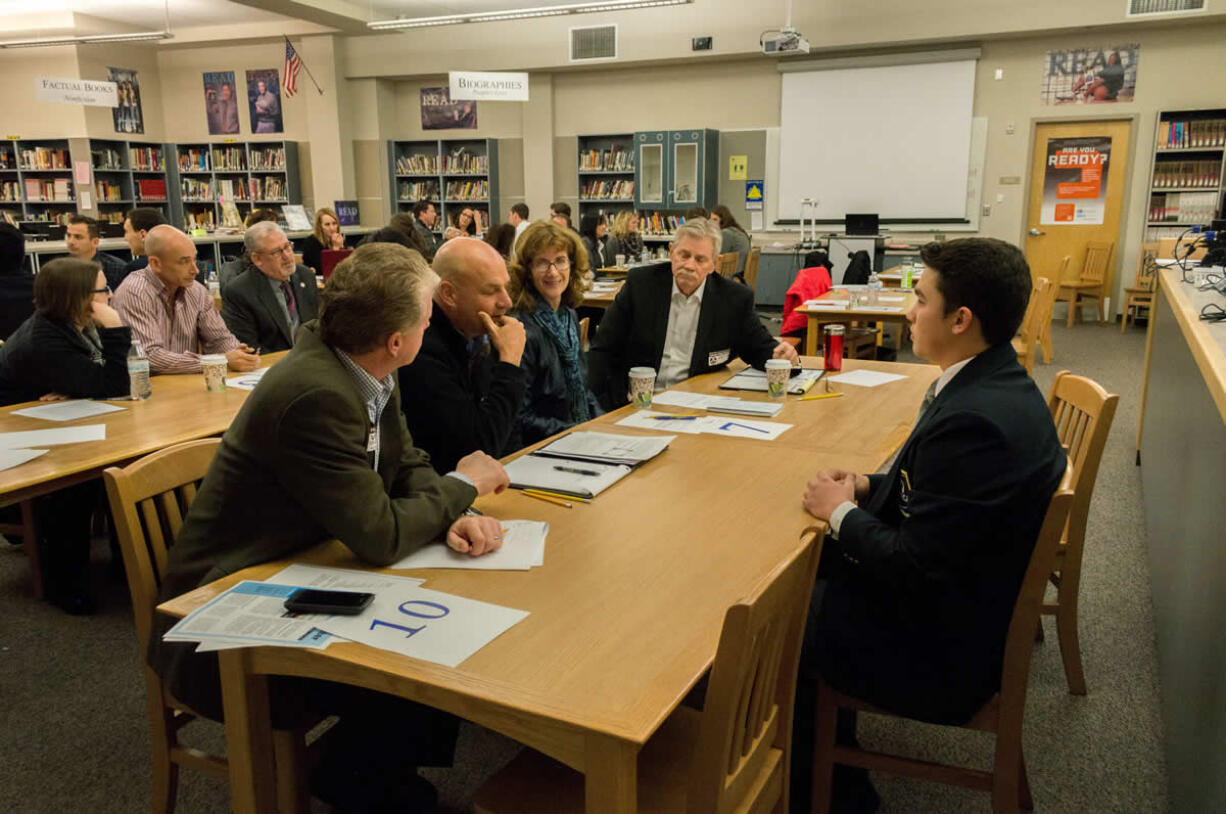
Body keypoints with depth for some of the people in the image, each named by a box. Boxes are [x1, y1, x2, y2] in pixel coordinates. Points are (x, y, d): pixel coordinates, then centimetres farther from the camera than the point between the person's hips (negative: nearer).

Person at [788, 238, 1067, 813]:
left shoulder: (973, 419, -32)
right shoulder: (1000, 384, -1)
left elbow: (913, 568, -28)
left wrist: (841, 513, -13)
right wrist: (868, 487, 0)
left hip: (943, 654, -9)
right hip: (966, 605, 9)